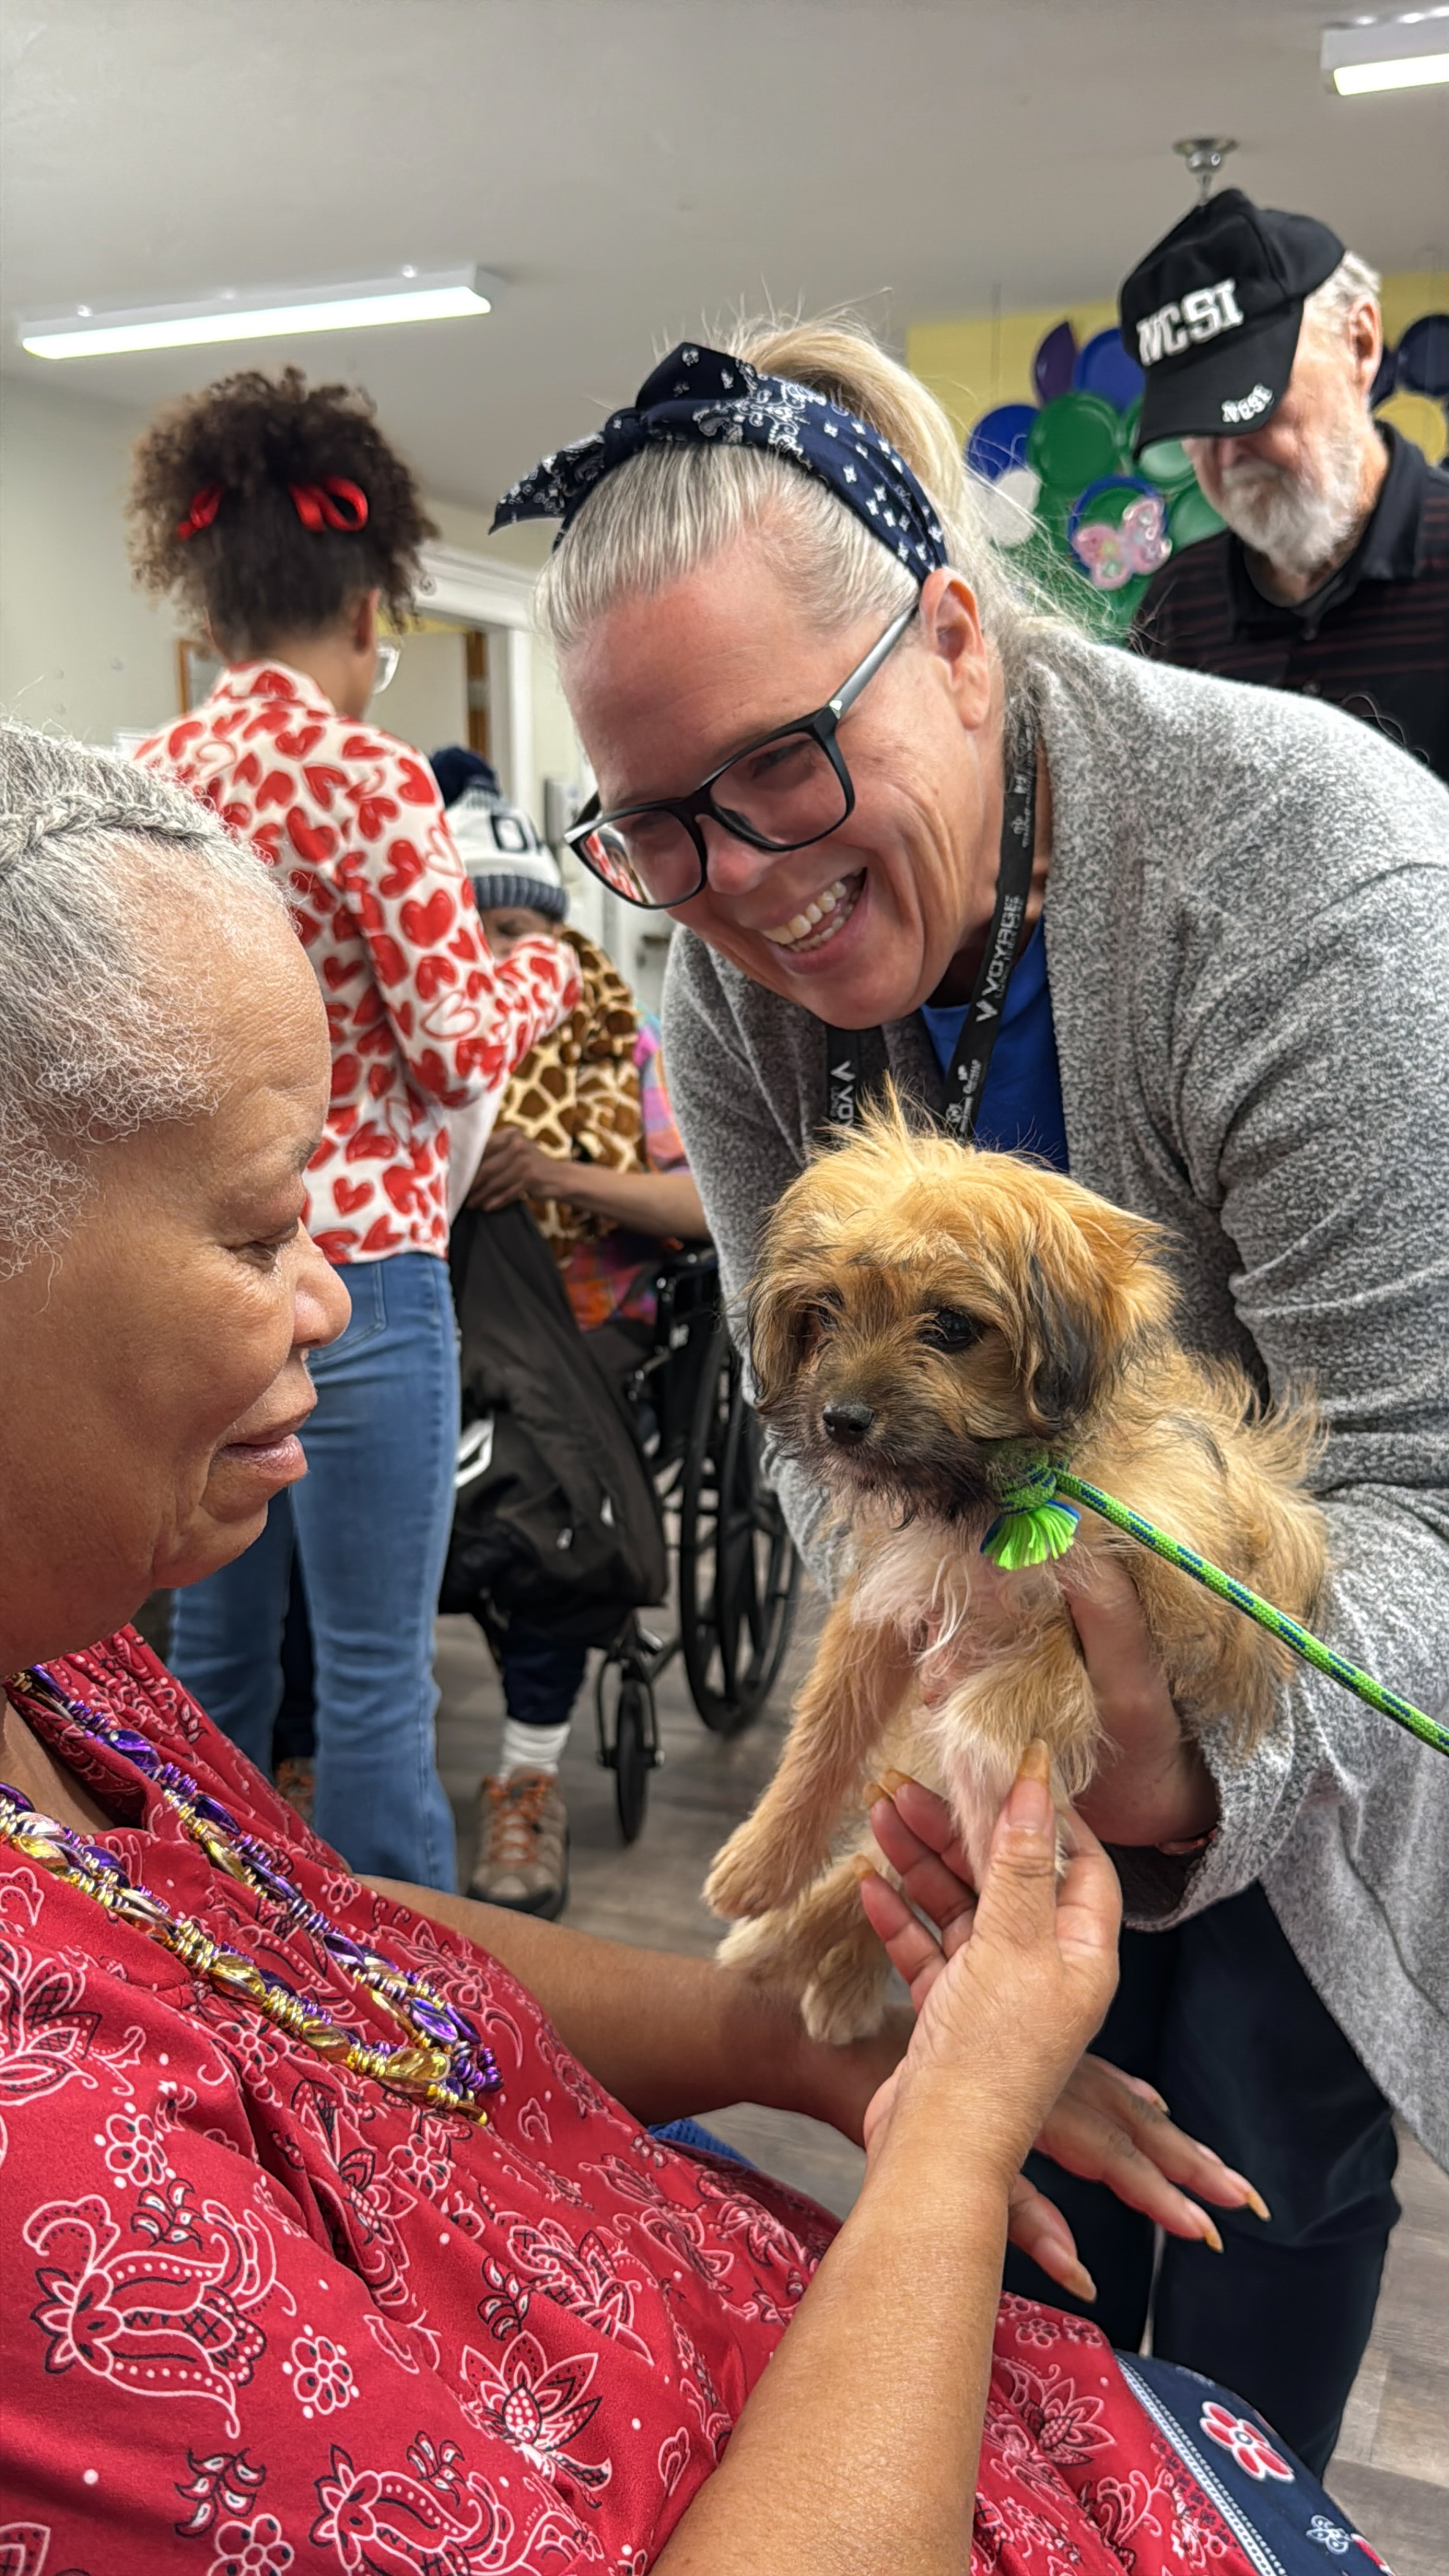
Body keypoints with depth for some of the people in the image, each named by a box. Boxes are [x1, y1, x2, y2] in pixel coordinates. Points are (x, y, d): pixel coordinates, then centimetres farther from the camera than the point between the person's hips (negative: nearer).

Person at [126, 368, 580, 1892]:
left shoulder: (147, 777, 7)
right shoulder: (363, 776, -12)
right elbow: (462, 1047, -11)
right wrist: (542, 969, 7)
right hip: (352, 1268, -7)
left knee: (214, 1651, 18)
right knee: (375, 1676, 2)